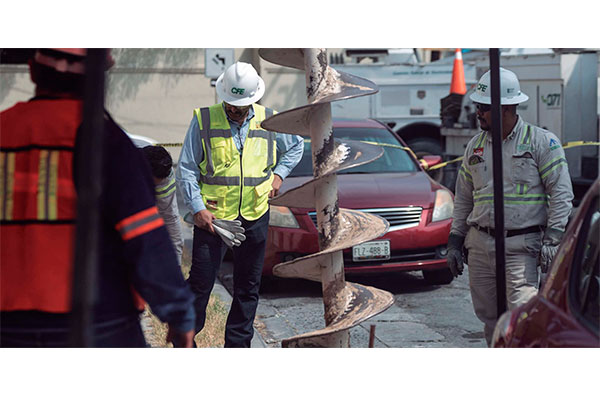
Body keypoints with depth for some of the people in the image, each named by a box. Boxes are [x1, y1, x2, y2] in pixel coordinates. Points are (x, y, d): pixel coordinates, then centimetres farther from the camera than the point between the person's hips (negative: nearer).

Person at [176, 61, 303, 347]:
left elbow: (296, 145, 24)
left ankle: (238, 343, 21)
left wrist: (279, 174, 9)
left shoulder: (268, 121, 4)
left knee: (248, 287, 9)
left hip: (254, 217, 3)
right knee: (200, 283, -3)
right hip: (211, 216, -3)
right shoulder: (203, 121, -4)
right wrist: (197, 208, -10)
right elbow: (185, 169, -2)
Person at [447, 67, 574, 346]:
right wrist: (455, 241, 16)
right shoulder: (475, 146, 14)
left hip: (520, 246, -5)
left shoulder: (542, 141, -2)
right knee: (489, 319, 8)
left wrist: (552, 240, -11)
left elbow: (561, 194, -3)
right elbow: (463, 198, 21)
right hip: (480, 245, 5)